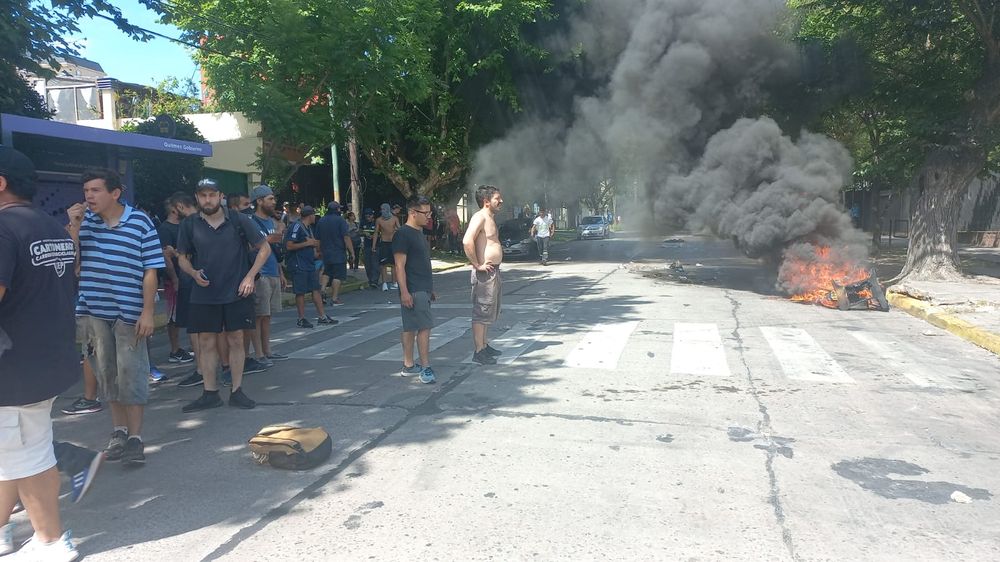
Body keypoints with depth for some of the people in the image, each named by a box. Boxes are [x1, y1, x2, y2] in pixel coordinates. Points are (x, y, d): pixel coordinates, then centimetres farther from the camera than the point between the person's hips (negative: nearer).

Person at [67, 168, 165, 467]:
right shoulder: (83, 220, 5)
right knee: (107, 373, 13)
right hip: (93, 311, 4)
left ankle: (135, 437, 8)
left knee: (131, 374, 0)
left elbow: (150, 271, -6)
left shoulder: (140, 222, -5)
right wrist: (73, 227, -8)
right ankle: (119, 430, 27)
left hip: (130, 313, -4)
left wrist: (148, 312, -10)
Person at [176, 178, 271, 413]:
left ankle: (236, 391, 15)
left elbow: (264, 248, 3)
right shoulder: (189, 224, 3)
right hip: (204, 294, 1)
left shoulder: (238, 220, -2)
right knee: (206, 343, 4)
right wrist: (194, 273, -10)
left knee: (236, 340, 5)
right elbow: (182, 257, 11)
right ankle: (210, 393, 14)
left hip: (236, 293, -1)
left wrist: (250, 276, -7)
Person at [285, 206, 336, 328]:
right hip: (299, 266, -9)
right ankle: (301, 319, 6)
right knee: (301, 292, -2)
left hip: (310, 264, 9)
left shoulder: (308, 228, 16)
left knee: (316, 289, 9)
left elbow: (314, 244, 28)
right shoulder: (296, 227, -13)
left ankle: (322, 316, 14)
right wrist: (307, 243, -16)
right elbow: (289, 246, -20)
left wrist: (314, 243, 4)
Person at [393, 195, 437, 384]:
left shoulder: (419, 233, 16)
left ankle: (408, 366, 19)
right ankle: (425, 368, -4)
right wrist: (404, 291, -22)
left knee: (411, 328, 13)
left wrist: (430, 289, 23)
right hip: (413, 291, -9)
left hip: (423, 289, 9)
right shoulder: (402, 234, -13)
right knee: (424, 327, -9)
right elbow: (400, 266, -17)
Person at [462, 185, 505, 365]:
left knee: (490, 311, 18)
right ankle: (479, 352, 2)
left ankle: (484, 344, 29)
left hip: (494, 270, 10)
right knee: (481, 312, -4)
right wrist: (477, 265, -23)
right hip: (485, 273, -10)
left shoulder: (490, 217, 16)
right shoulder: (479, 217, -15)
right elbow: (467, 241, -29)